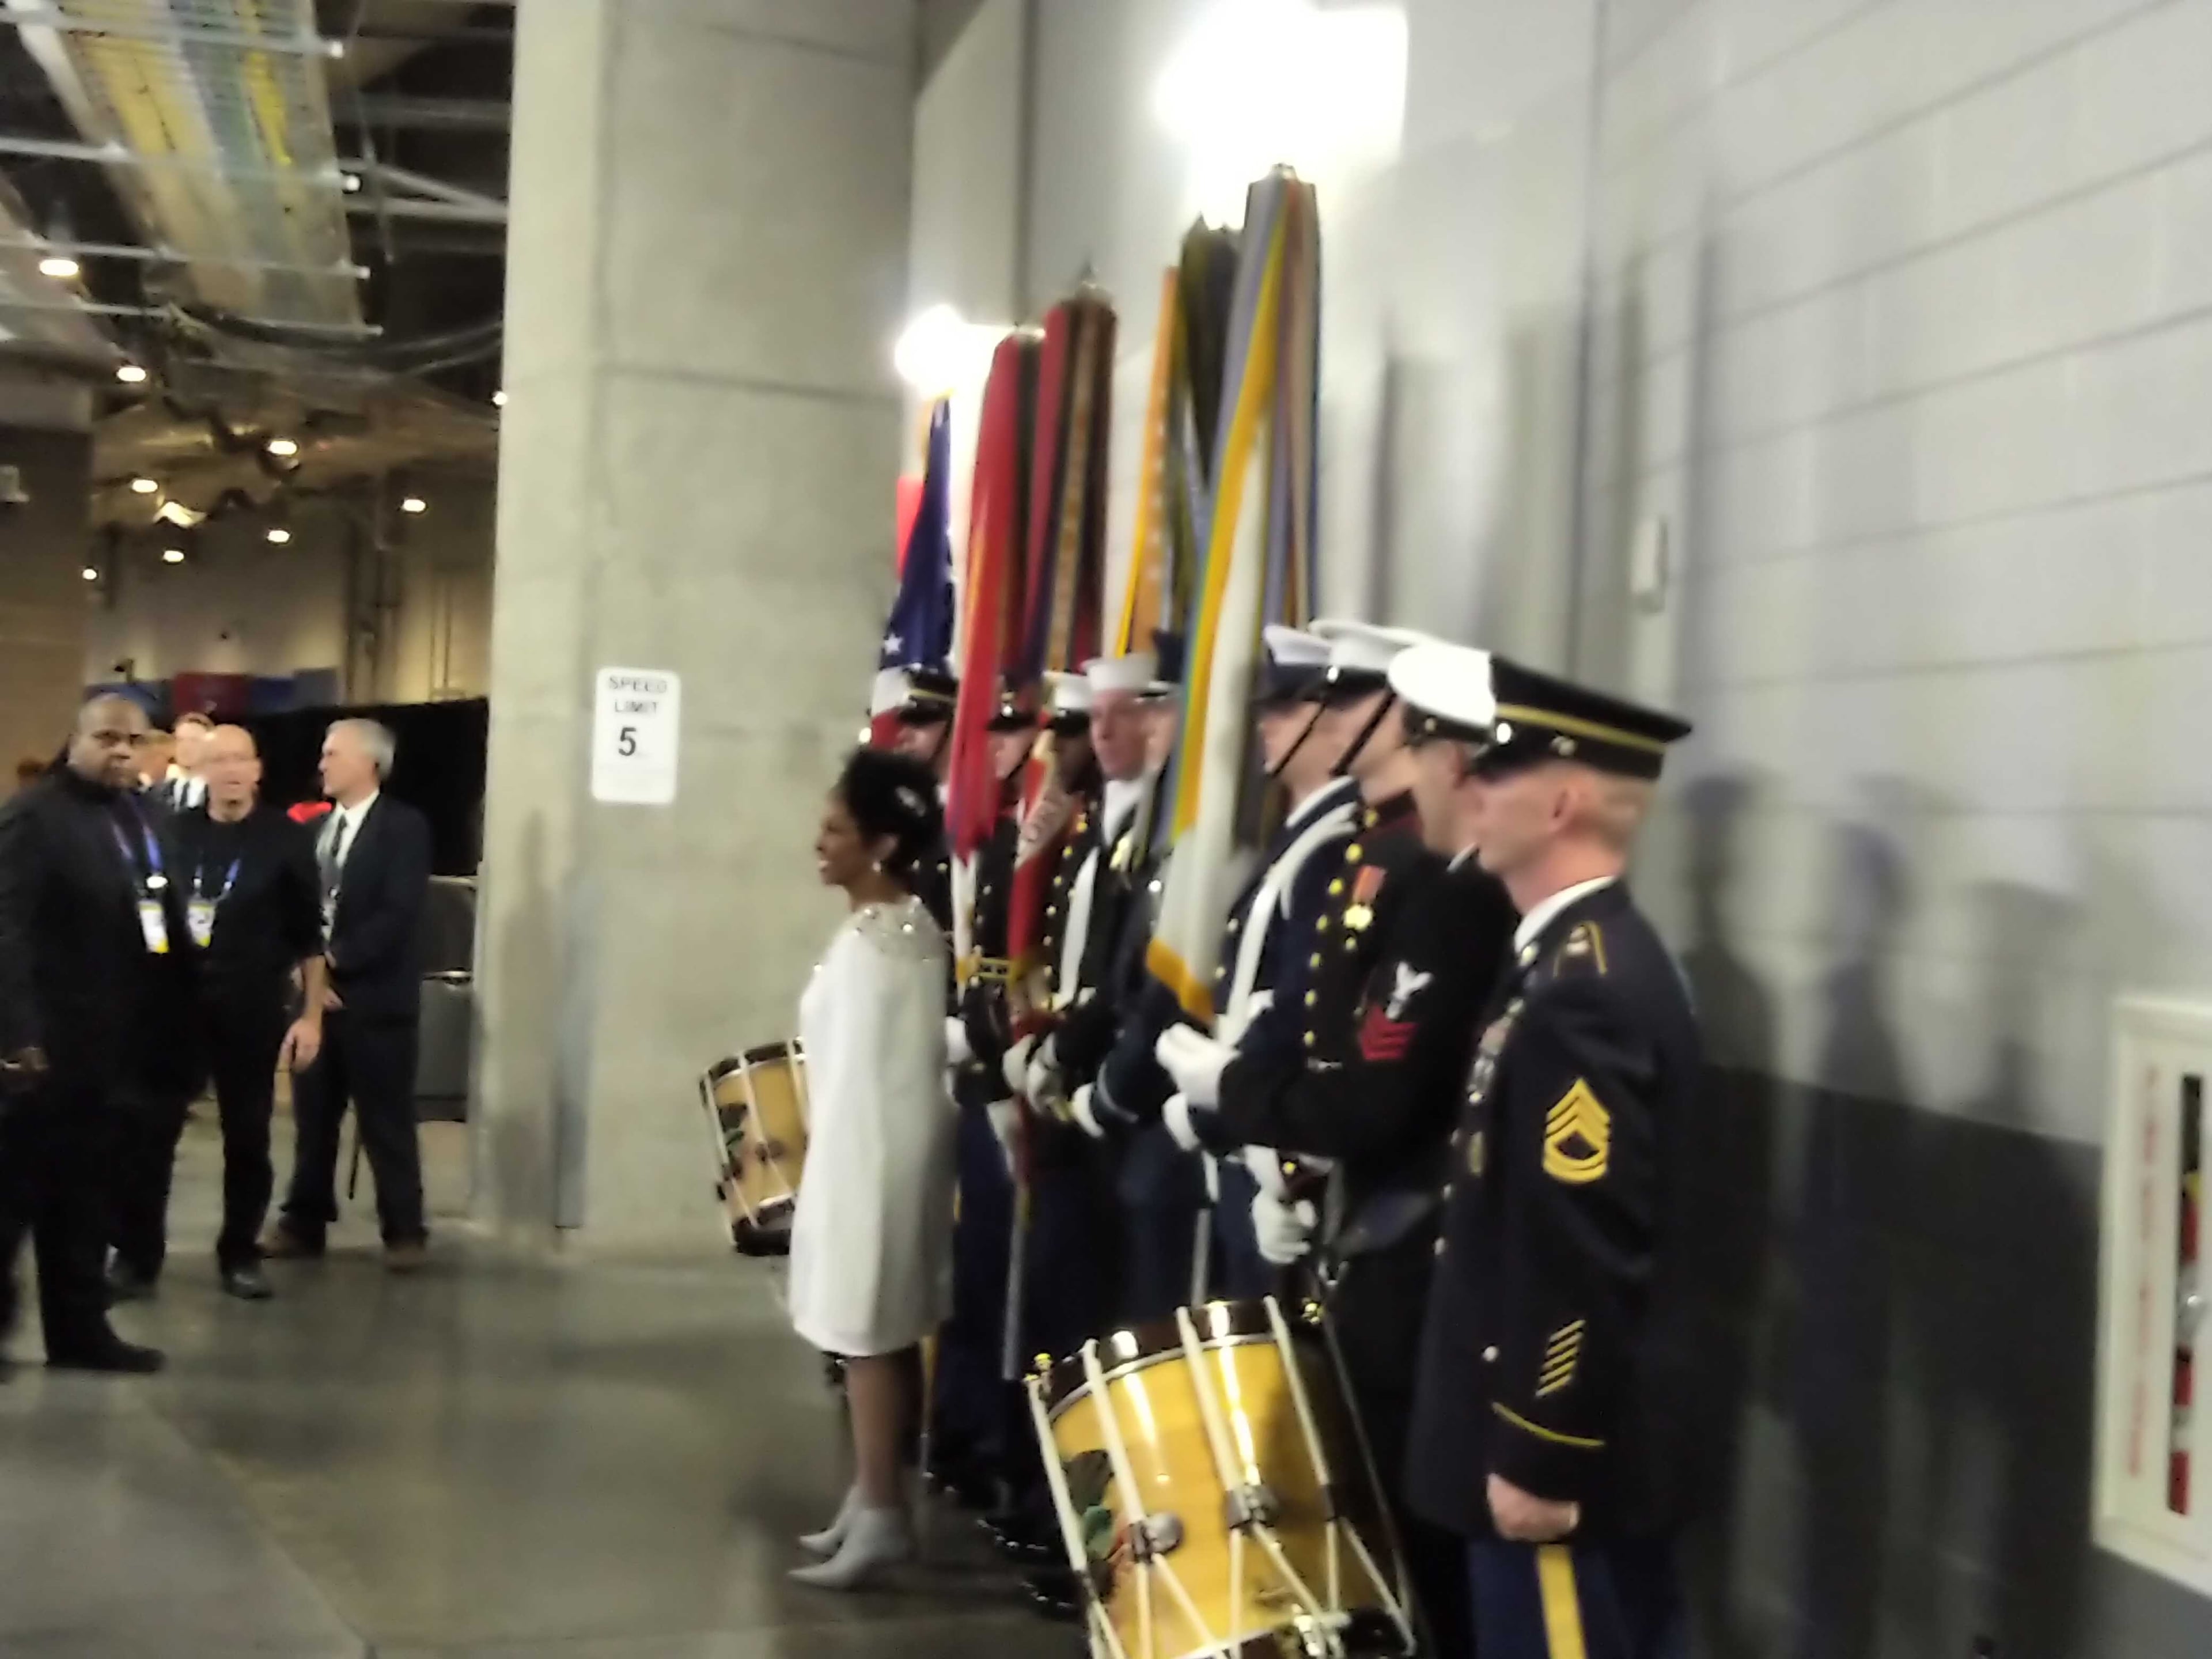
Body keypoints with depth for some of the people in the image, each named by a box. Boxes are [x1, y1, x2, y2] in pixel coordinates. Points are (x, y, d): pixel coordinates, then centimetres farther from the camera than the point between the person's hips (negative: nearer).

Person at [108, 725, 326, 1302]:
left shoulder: (286, 839, -2)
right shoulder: (172, 832, 2)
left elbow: (310, 937, 0)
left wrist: (311, 1015, -4)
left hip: (251, 1014, -1)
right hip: (172, 1006, 1)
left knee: (248, 1139, 7)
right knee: (146, 1135, -1)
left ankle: (240, 1254, 20)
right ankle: (136, 1256, 10)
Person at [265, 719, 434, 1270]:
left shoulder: (404, 827, -5)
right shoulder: (316, 828, 14)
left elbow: (398, 913, -15)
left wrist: (336, 961, -16)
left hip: (374, 997, -5)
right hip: (315, 993, 5)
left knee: (386, 1121, 0)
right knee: (313, 1116, 10)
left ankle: (404, 1231, 9)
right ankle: (304, 1222, 20)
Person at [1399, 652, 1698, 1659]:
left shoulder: (1581, 991, -23)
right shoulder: (1587, 958, 9)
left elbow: (1588, 1266, -25)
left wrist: (1535, 1461, -19)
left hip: (1561, 1456, -10)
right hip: (1589, 1441, 10)